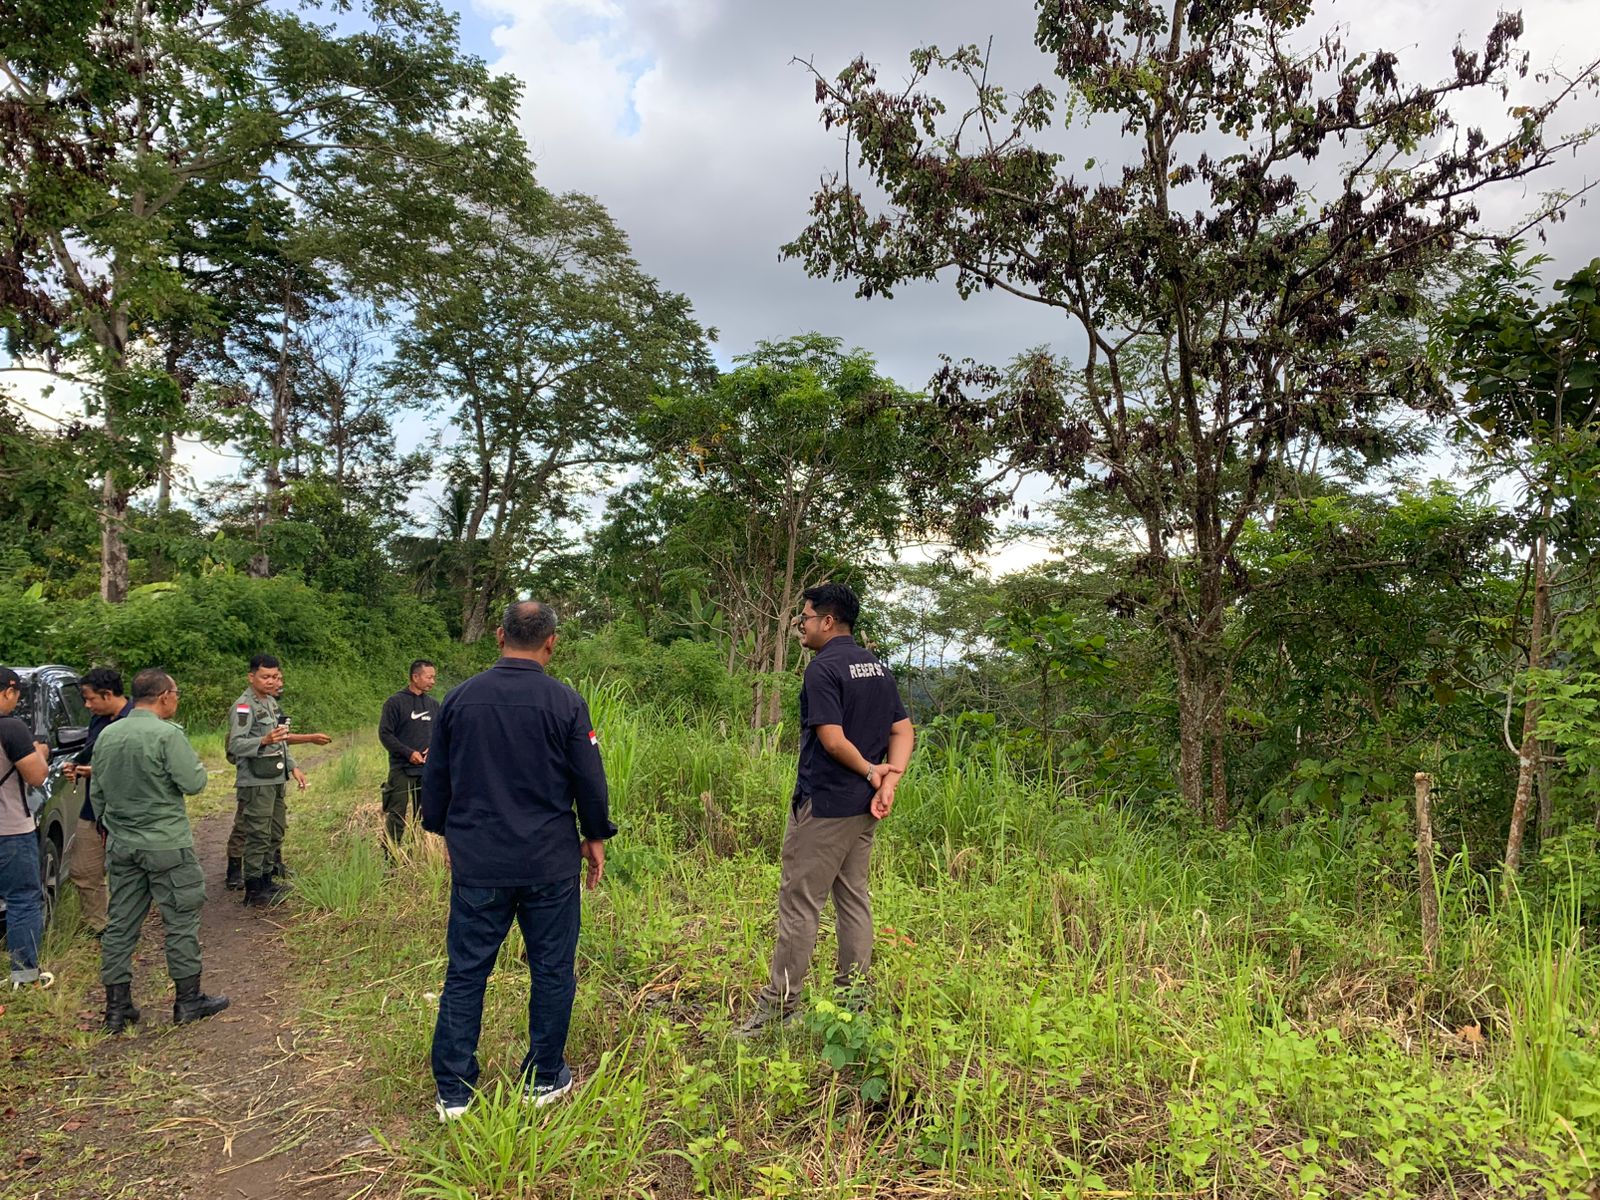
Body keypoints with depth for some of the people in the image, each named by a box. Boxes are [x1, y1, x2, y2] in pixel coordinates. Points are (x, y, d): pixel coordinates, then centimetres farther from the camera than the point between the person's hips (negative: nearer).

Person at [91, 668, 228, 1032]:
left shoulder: (107, 736, 6)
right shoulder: (167, 734, -16)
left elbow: (96, 793, 14)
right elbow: (192, 784, -16)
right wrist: (199, 765, 4)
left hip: (121, 845, 7)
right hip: (166, 845, -7)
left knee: (121, 924, 12)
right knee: (182, 920, 4)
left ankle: (117, 1007, 18)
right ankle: (189, 1001, 12)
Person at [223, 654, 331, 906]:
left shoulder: (271, 702, 14)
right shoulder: (244, 705, -13)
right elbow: (235, 745, -22)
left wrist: (293, 767, 19)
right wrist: (264, 741, -36)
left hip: (276, 780, 9)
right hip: (256, 782, -9)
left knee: (275, 832, 15)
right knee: (258, 835, -5)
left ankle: (267, 880, 25)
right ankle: (253, 890, 2)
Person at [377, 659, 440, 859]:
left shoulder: (433, 704, 11)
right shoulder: (395, 702, -6)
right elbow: (385, 733, -8)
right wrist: (409, 753, -15)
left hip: (427, 769, 6)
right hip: (401, 769, -5)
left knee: (424, 814, 11)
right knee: (396, 816, -4)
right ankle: (390, 857, 3)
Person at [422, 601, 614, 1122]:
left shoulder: (459, 698, -1)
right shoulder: (566, 703, -10)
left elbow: (434, 778, 8)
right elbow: (589, 781, -4)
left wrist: (446, 831, 24)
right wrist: (595, 837, 11)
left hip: (476, 862, 2)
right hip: (550, 863, -2)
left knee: (465, 972, 12)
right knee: (551, 970, 12)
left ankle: (453, 1090, 20)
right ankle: (544, 1079, 24)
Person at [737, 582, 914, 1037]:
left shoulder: (823, 668, -16)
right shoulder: (878, 667, 10)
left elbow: (833, 740, -22)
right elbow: (904, 732, 6)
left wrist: (871, 771, -8)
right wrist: (889, 781, -5)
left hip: (823, 804, -8)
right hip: (863, 806, 8)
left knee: (799, 902, 0)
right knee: (853, 897, 16)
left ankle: (778, 1005, 8)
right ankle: (854, 996, 24)